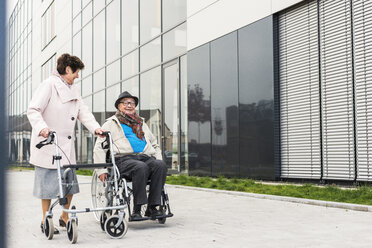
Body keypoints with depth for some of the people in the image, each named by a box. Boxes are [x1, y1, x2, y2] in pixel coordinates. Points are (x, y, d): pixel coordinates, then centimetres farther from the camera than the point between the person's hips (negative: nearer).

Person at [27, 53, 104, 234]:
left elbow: (83, 111, 11)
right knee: (48, 182, -1)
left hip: (66, 144, 7)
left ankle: (64, 217, 24)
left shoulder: (73, 89, 17)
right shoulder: (49, 85, -7)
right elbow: (33, 110, -15)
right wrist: (42, 127, -32)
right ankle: (45, 221, 11)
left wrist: (95, 127, -6)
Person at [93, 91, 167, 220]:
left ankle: (152, 207, -27)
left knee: (161, 165, -29)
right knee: (141, 167, -37)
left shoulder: (141, 124, 31)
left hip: (145, 157, 4)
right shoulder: (111, 124, 16)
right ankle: (136, 210, -32)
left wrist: (159, 159, 15)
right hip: (123, 159, -4)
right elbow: (99, 148, 8)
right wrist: (102, 170, -6)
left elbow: (155, 144, 36)